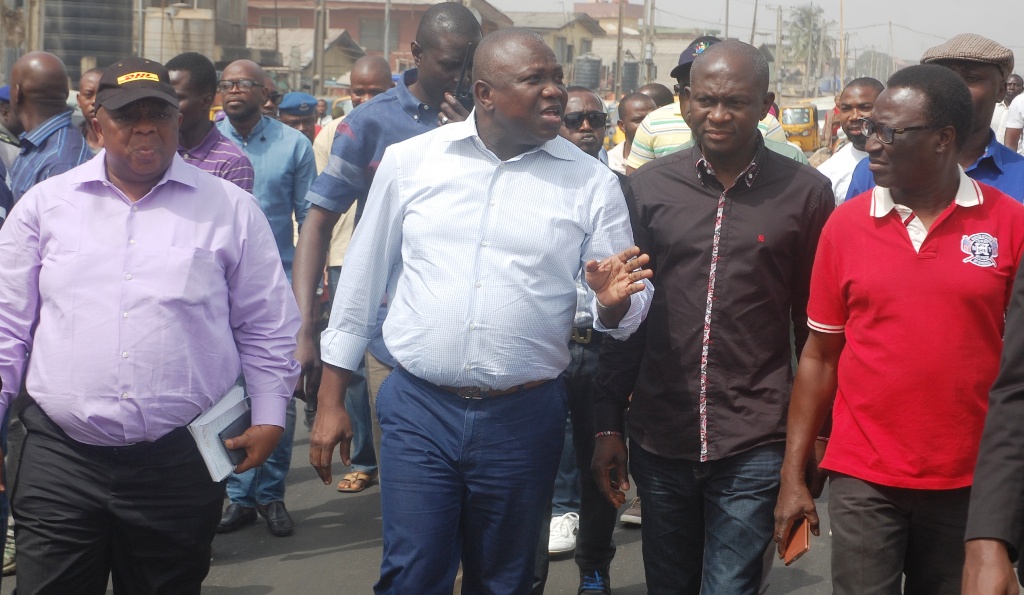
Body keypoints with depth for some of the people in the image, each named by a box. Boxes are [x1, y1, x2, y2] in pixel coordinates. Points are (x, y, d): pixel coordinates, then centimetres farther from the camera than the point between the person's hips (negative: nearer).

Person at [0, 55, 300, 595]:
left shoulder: (230, 209, 5)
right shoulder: (46, 204, 7)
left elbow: (266, 327, 9)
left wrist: (268, 414, 3)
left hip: (181, 463, 0)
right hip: (61, 457, 1)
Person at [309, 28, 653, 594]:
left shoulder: (591, 183, 0)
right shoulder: (409, 160, 0)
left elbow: (624, 310, 4)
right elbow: (362, 280, 6)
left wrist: (613, 304, -21)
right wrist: (330, 400, 6)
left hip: (524, 419, 1)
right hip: (418, 409, -1)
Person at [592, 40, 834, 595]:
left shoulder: (804, 192, -3)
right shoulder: (649, 185, 2)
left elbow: (815, 320, 3)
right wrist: (608, 424, 5)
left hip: (753, 445, -2)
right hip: (659, 438, 3)